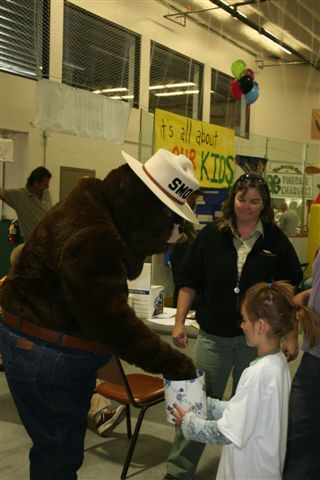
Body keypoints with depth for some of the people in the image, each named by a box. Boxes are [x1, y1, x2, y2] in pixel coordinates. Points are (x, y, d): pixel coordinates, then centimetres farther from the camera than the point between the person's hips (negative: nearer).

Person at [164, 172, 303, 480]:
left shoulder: (276, 241, -2)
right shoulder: (210, 236, -1)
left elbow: (292, 286, 5)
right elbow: (189, 281, 3)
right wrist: (179, 322, -2)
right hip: (214, 336, 0)